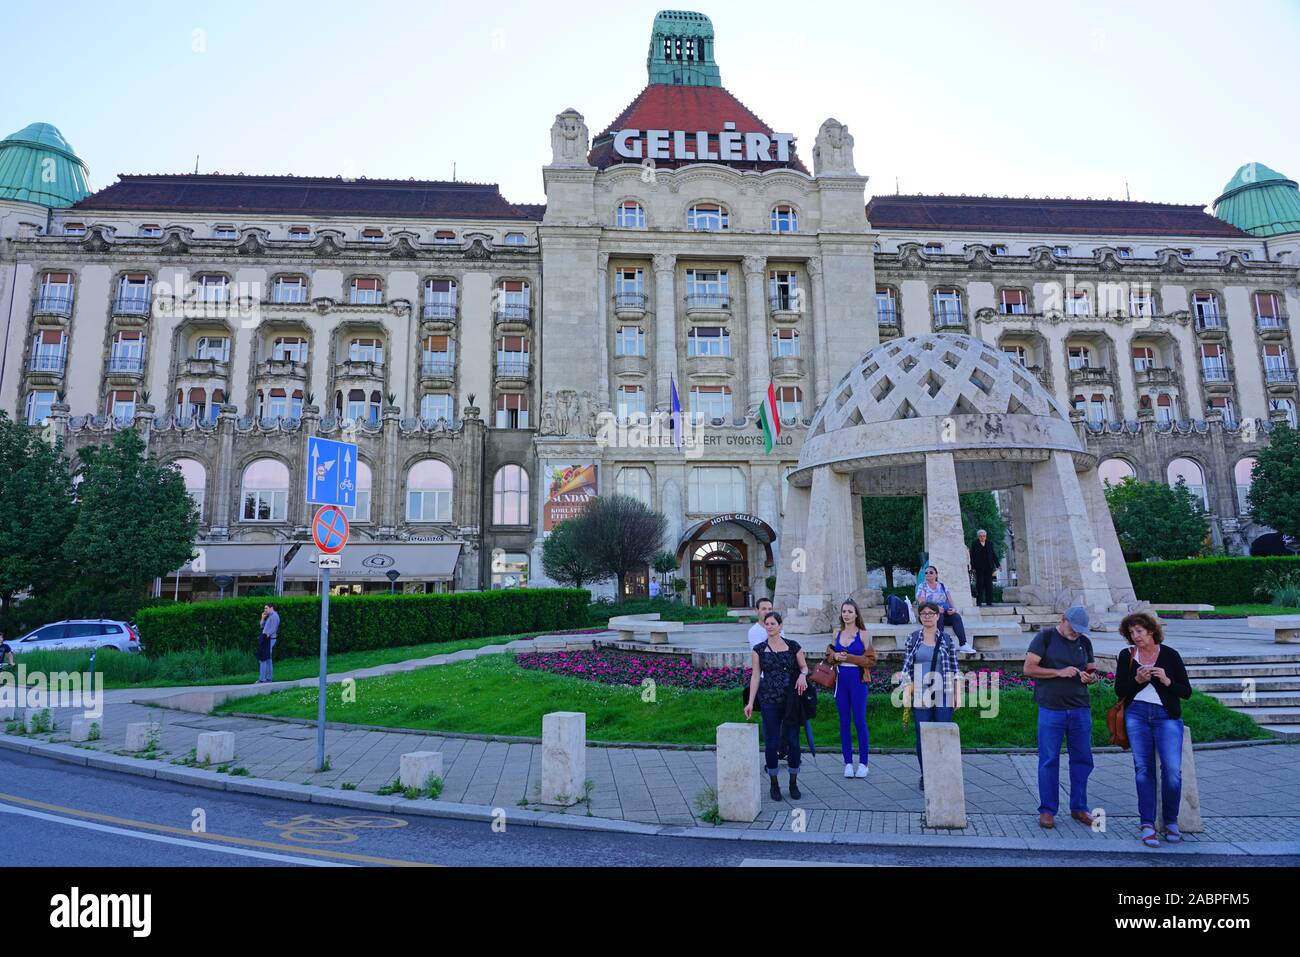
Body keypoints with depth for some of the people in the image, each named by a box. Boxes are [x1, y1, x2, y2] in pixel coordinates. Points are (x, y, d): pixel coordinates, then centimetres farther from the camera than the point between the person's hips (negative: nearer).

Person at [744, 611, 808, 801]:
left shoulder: (793, 646, 3)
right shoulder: (759, 649, 3)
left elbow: (804, 667, 10)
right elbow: (755, 676, 3)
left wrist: (802, 675, -13)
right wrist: (750, 702, -2)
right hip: (769, 701, 0)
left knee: (793, 740, 4)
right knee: (771, 741, 3)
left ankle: (793, 783, 19)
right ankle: (774, 784, 17)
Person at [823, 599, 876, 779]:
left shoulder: (863, 634, -2)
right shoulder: (837, 634, 10)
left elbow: (870, 659, -7)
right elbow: (829, 656, 14)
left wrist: (848, 657, -13)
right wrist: (836, 657, -7)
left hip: (857, 679, -4)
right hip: (840, 680, 4)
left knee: (860, 721, -1)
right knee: (844, 721, 6)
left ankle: (863, 763, 9)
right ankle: (848, 763, 15)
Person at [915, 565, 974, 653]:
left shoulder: (943, 586, 16)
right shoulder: (922, 586, 4)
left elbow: (950, 600, 9)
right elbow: (921, 603, -9)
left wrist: (953, 608, -14)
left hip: (944, 613, 4)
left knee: (956, 616, -26)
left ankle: (963, 644, -38)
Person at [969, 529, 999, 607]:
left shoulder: (990, 544, 13)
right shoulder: (974, 544, 4)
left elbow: (994, 555, 13)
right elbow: (972, 556, 0)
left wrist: (997, 565, 6)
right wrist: (972, 566, -8)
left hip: (988, 567, 3)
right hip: (979, 568, -3)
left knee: (989, 584, 2)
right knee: (980, 584, -2)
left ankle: (989, 601, 6)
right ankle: (979, 602, 0)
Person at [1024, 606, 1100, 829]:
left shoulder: (1084, 642, 13)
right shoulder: (1045, 637, -2)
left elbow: (1093, 672, 18)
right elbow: (1028, 668, -7)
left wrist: (1090, 677, -5)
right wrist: (1060, 672, -15)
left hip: (1080, 709, 5)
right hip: (1051, 709, -4)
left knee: (1082, 758, 9)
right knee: (1049, 760, 0)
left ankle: (1078, 808, 24)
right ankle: (1047, 810, 10)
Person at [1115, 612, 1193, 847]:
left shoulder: (1170, 655, 1)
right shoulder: (1126, 656, 6)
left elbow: (1186, 691, 3)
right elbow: (1119, 691, 6)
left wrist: (1167, 681, -15)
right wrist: (1137, 680, -11)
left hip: (1166, 716, -1)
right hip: (1137, 715, 2)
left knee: (1172, 770, -10)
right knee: (1143, 769, 2)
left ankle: (1171, 822, 12)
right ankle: (1147, 826, 7)